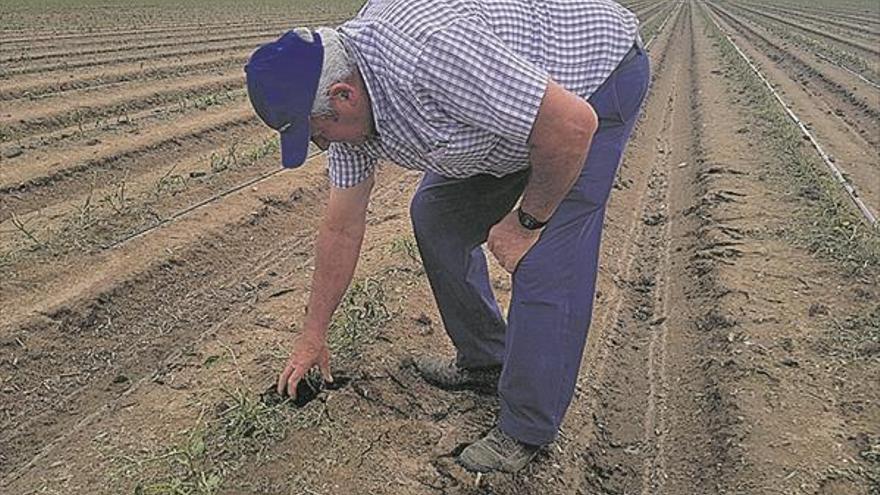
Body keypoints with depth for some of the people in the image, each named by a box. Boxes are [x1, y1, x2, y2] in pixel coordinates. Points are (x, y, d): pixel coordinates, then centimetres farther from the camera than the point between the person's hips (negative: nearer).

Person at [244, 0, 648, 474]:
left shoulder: (428, 49, -38)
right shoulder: (347, 102, -9)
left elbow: (572, 124, -35)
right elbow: (341, 228, 0)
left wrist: (527, 221, -19)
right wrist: (313, 335, 8)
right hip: (515, 105, 8)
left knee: (546, 262, -15)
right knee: (436, 214, 8)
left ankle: (526, 433, 3)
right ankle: (484, 363, 22)